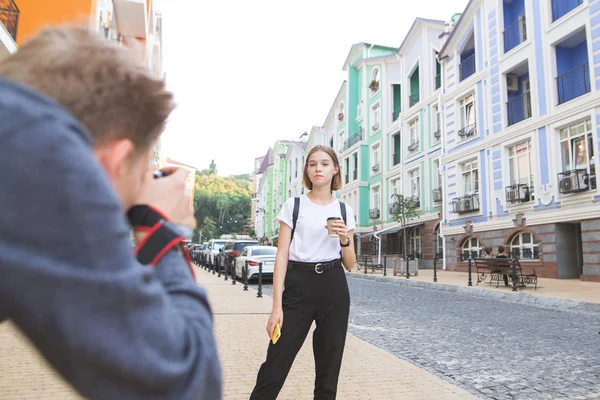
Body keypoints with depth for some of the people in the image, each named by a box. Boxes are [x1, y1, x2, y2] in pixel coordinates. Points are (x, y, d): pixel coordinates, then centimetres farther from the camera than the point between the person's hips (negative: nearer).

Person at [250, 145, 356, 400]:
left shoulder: (344, 211, 8)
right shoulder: (293, 206, 2)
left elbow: (350, 264, 10)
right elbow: (282, 256, -3)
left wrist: (344, 239, -11)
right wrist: (277, 305, -10)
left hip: (334, 288, 3)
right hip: (298, 286, -2)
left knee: (329, 367, 9)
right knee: (276, 363, -2)